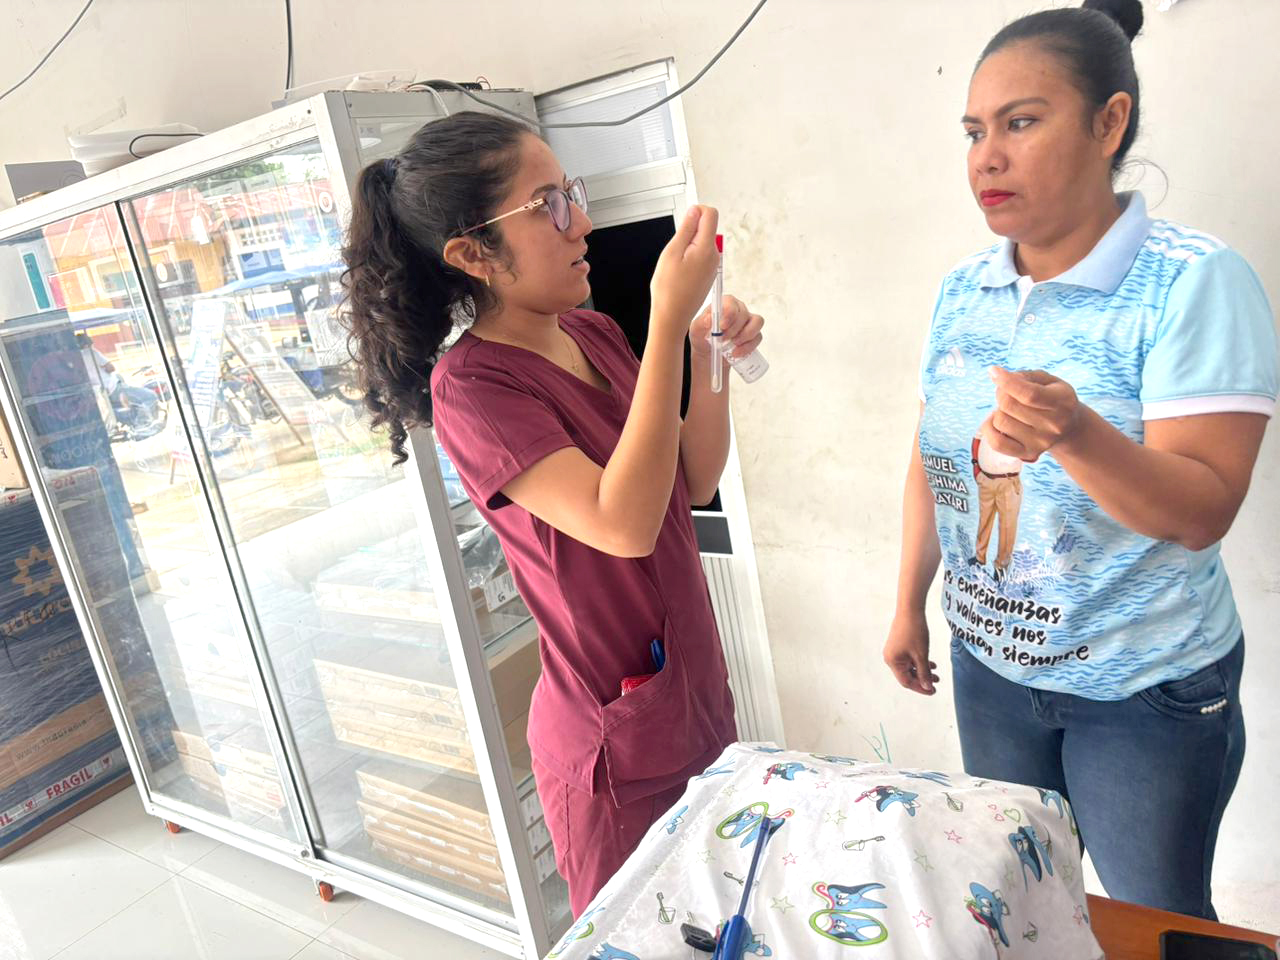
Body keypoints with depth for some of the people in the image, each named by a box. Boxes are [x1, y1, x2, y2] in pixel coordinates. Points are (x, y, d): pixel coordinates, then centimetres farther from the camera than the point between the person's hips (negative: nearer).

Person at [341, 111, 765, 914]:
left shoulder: (595, 333, 3)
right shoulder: (470, 386, -19)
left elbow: (695, 484, 6)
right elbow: (623, 523, -32)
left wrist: (711, 361, -9)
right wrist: (669, 322, -31)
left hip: (698, 705, 7)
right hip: (617, 750, -7)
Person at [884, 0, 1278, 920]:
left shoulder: (1196, 282, -17)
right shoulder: (962, 290, -1)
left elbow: (1204, 513, -22)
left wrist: (1073, 435, -40)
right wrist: (909, 606, 9)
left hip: (1146, 690, -4)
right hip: (990, 668, 5)